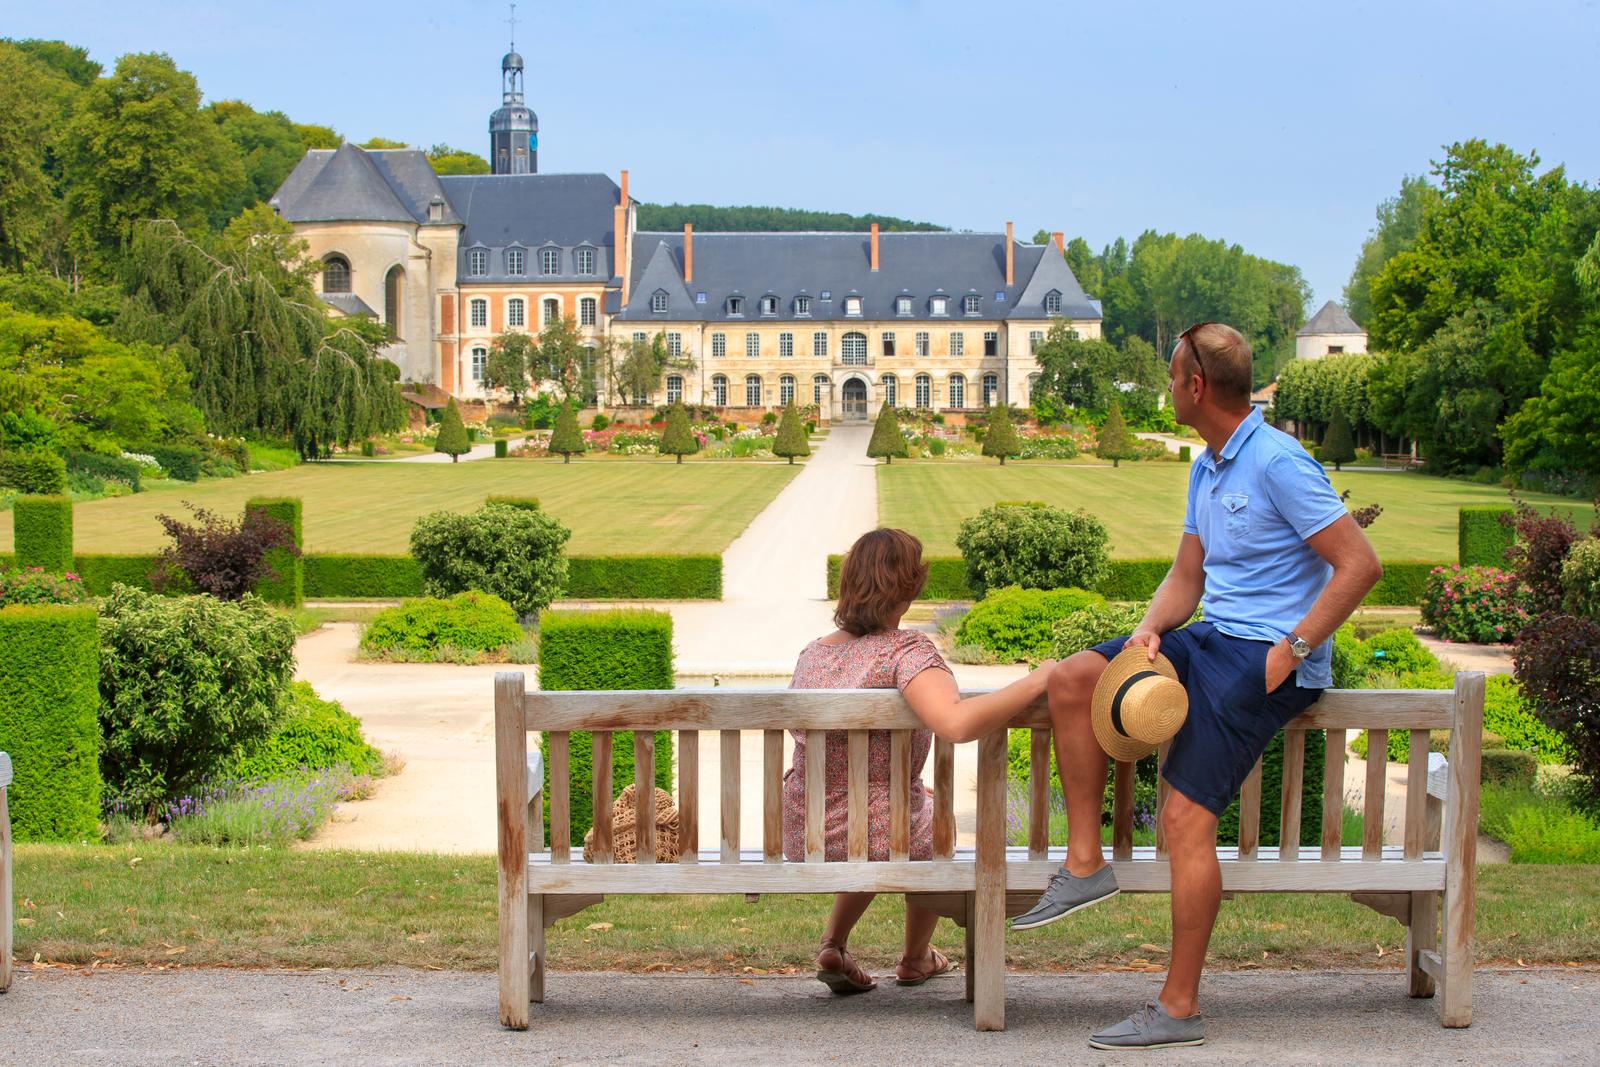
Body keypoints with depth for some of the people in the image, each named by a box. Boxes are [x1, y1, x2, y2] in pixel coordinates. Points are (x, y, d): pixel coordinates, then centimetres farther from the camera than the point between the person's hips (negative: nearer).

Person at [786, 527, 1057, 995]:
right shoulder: (905, 649, -18)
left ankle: (833, 945, 28)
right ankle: (916, 958, 48)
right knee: (934, 819, 33)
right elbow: (956, 723, -36)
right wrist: (1035, 681, -24)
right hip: (878, 840, -5)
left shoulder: (810, 653, 3)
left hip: (802, 838, 5)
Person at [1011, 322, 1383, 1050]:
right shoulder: (1206, 469, 15)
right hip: (1213, 637, 9)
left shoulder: (1278, 463, -15)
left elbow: (1360, 565, -17)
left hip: (1265, 658, -9)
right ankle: (1085, 864, -1)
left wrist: (1291, 650, -20)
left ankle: (1179, 1009, -8)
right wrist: (1149, 629, -4)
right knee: (1071, 680, -5)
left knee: (1187, 816, -16)